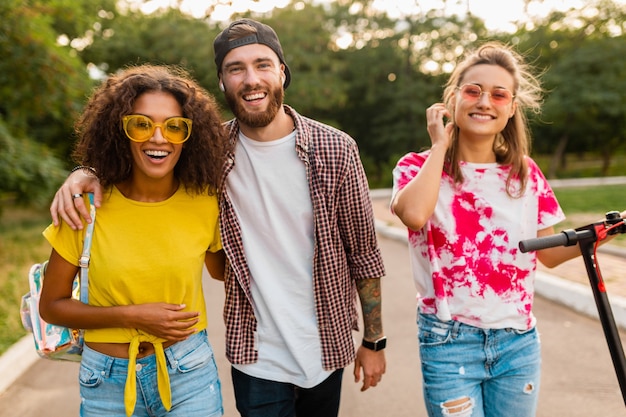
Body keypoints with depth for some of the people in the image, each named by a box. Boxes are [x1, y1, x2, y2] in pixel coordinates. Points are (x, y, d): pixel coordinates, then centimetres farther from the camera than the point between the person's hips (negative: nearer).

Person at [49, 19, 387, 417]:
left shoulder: (335, 149, -10)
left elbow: (364, 253, -3)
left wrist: (374, 341, 0)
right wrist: (85, 174, -15)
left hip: (328, 348, 1)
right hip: (257, 356, 0)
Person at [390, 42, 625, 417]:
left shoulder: (525, 173, 5)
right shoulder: (419, 167, -5)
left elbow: (549, 253, 9)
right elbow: (413, 214, -28)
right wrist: (440, 145, -16)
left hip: (519, 341, 4)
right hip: (450, 342, -3)